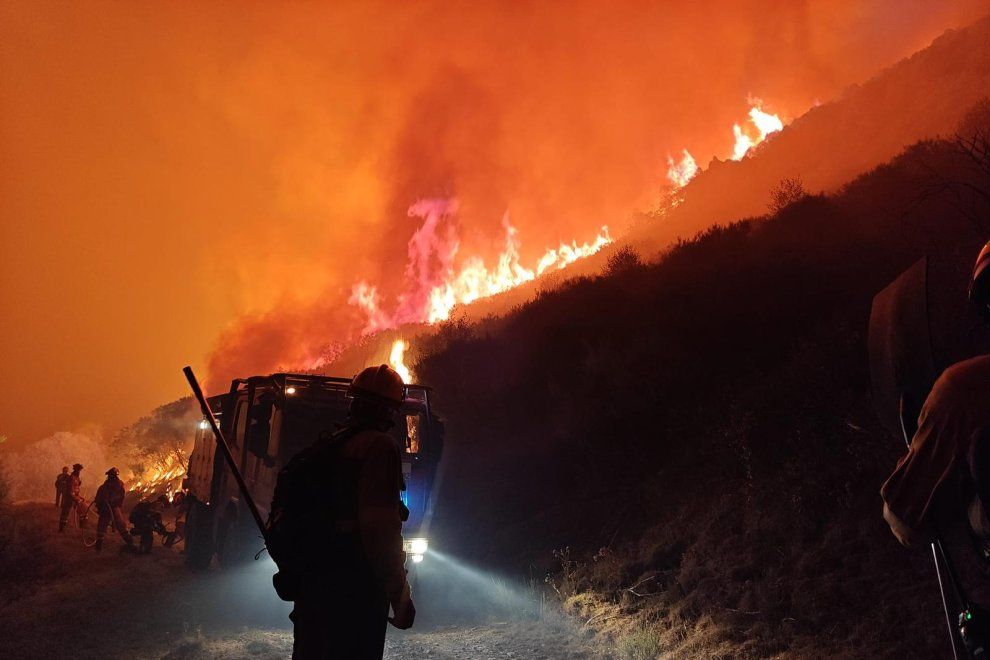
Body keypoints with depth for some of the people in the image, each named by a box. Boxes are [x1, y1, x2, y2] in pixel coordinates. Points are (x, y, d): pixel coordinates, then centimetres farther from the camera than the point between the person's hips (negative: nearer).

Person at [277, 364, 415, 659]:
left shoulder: (326, 445, 15)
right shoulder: (378, 446, -13)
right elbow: (380, 524, -23)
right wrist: (400, 595, -18)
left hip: (311, 583, 8)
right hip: (354, 591, -8)